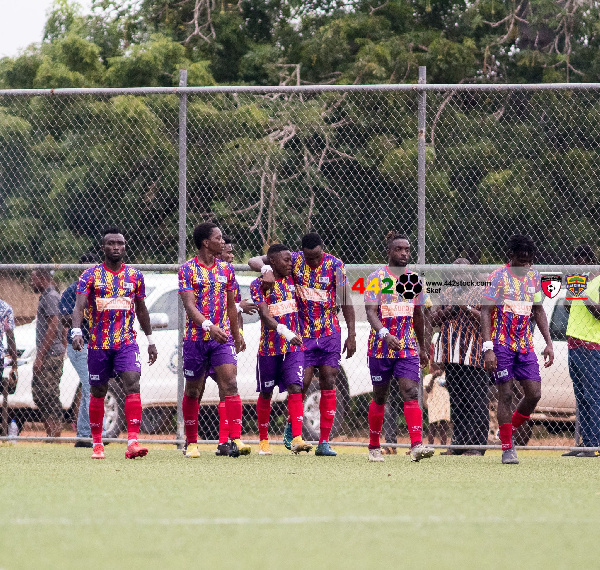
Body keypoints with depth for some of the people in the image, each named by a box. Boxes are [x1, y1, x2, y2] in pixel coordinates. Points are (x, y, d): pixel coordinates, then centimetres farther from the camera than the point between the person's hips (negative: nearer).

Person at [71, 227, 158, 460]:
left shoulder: (134, 276, 9)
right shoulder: (91, 275, -1)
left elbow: (141, 309, 19)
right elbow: (79, 306, -12)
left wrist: (150, 340, 20)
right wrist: (76, 331, -29)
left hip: (127, 342, 1)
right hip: (98, 343, -1)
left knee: (132, 385, -17)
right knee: (98, 393, 8)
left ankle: (133, 441, -23)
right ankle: (97, 444, 21)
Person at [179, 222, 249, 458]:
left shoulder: (226, 269, 10)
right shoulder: (187, 270, -5)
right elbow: (190, 305, -16)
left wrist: (236, 334, 23)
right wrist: (208, 325, -32)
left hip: (222, 337, 3)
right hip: (195, 338, -3)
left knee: (230, 384, -14)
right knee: (193, 391, 8)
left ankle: (235, 440, -20)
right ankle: (191, 442, 22)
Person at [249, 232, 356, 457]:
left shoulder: (335, 265, -6)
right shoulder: (294, 260, -7)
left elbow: (346, 301, 0)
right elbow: (254, 261, -10)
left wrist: (352, 334, -1)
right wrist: (266, 269, -33)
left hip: (330, 333, 1)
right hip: (303, 334, -1)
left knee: (328, 383, -4)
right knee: (303, 382, -6)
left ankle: (324, 442, -2)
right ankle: (291, 428, 22)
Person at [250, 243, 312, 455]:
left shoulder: (291, 280, 8)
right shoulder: (258, 284, -8)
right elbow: (265, 315, -20)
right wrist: (286, 333, -33)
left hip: (294, 346, 3)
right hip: (269, 347, -3)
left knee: (295, 388, -12)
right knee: (265, 393, 8)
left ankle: (297, 438, -21)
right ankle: (263, 440, 22)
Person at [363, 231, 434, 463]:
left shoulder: (414, 279, 10)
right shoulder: (377, 278, -5)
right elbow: (371, 311, -16)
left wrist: (422, 347, 24)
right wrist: (385, 334, -33)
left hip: (408, 348, 3)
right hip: (381, 347, -3)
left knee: (411, 393, -13)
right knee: (380, 397, 7)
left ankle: (417, 446, -24)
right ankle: (374, 447, 22)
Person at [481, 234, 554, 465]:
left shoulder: (533, 276, 10)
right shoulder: (498, 277, -9)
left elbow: (538, 311, 19)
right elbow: (485, 312, -12)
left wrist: (548, 342, 12)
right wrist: (488, 348, -20)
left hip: (525, 345, 5)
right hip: (502, 344, -5)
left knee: (534, 393, -2)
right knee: (506, 394, -7)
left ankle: (510, 431, 20)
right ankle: (507, 448, 0)